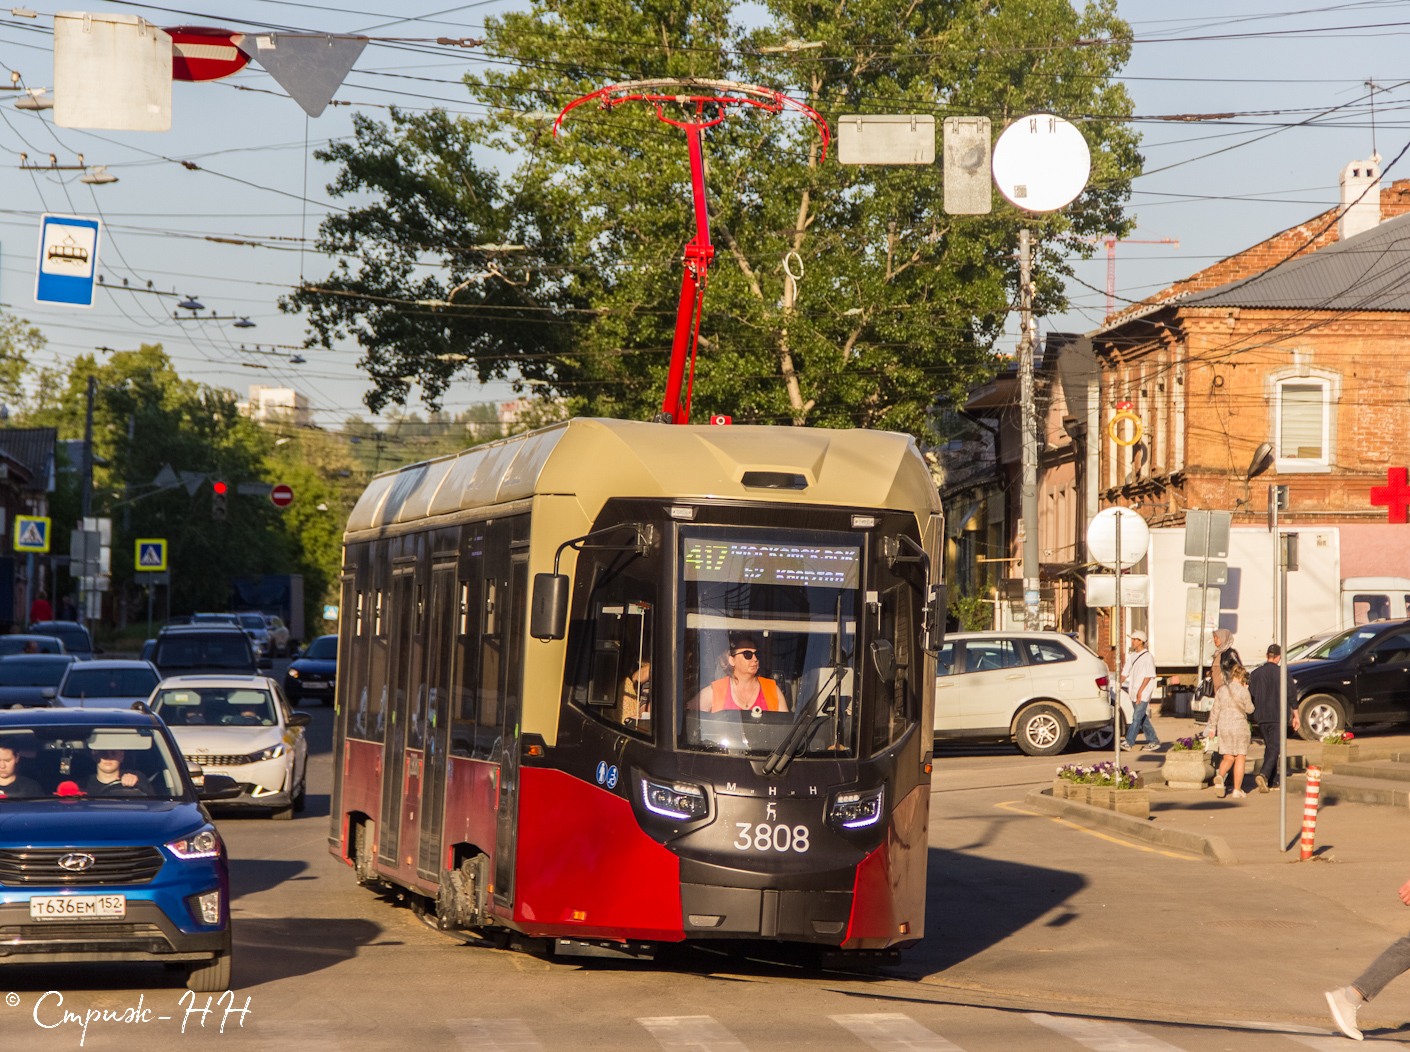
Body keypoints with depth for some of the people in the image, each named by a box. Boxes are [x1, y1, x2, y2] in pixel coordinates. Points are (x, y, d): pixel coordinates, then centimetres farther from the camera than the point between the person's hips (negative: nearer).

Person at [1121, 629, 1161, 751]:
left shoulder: (1147, 657, -9)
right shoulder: (1132, 656, 13)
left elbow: (1148, 676, -14)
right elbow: (1125, 672, 14)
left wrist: (1140, 691, -19)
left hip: (1143, 695, -8)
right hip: (1134, 693, 8)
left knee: (1137, 718, -11)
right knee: (1143, 719, 10)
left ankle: (1129, 742, -14)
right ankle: (1153, 741, 17)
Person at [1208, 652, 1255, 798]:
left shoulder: (1221, 690, 4)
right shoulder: (1242, 691, -11)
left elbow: (1215, 710, 7)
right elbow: (1249, 709, -1)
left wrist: (1212, 727, 14)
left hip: (1223, 726, 4)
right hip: (1239, 726, -4)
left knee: (1228, 757, 14)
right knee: (1240, 758, 5)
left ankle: (1220, 776, -15)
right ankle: (1237, 789, 4)